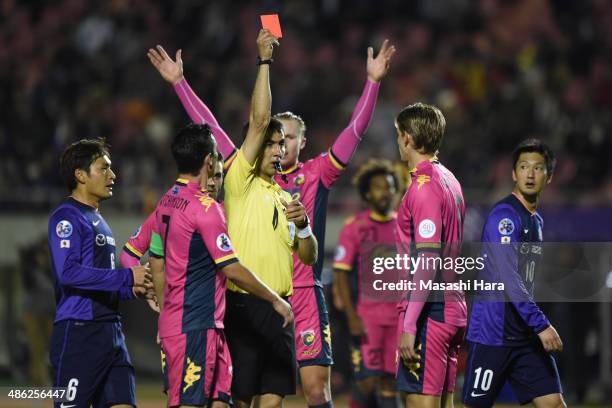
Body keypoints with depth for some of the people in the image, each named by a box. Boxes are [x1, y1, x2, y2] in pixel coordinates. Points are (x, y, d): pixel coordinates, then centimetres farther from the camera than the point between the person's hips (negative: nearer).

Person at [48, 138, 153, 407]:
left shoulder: (97, 220, 21)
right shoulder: (67, 218, -8)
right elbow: (68, 272, -22)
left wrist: (131, 289, 8)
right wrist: (127, 277, -18)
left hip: (111, 332, 9)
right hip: (78, 332, -9)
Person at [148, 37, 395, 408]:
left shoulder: (318, 174, 5)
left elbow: (355, 131, 0)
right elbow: (210, 129, 12)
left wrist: (373, 81, -9)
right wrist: (179, 82, 12)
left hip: (305, 294, -2)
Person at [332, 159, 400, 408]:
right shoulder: (355, 227, -3)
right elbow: (340, 275, -5)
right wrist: (352, 317, -12)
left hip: (399, 319, 4)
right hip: (367, 317, -4)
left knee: (389, 383, 5)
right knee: (368, 382, -10)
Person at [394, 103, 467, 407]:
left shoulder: (424, 186, -13)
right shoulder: (449, 180, 14)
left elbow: (428, 261, -19)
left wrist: (409, 325, -21)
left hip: (429, 311, -9)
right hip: (453, 309, 9)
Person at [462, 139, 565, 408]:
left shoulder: (536, 221, 15)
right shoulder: (504, 215, -13)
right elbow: (507, 277, -23)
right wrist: (541, 325, -27)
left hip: (526, 335, 8)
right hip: (492, 333, -8)